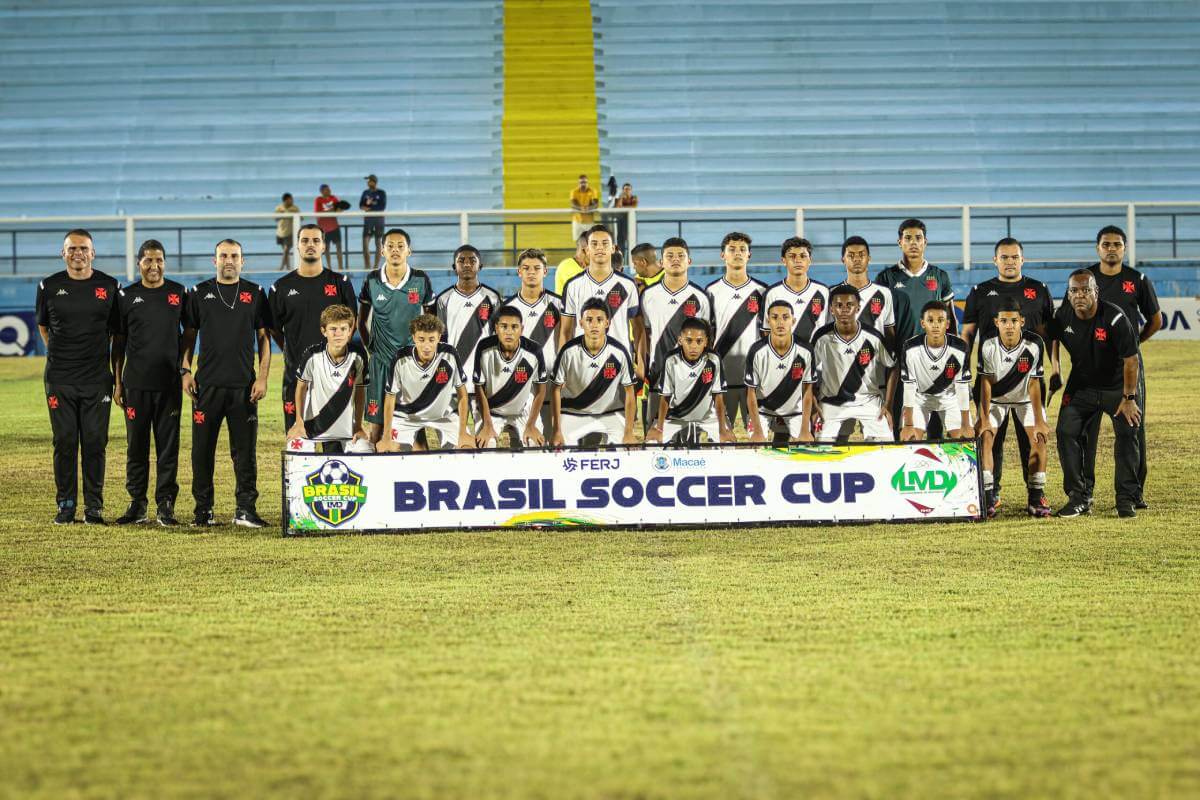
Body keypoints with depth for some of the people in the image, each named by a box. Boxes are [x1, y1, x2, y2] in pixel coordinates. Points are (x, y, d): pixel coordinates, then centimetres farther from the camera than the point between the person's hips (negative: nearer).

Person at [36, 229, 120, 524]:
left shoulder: (110, 286, 3)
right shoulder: (49, 287, 4)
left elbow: (117, 331, 11)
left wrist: (114, 368, 6)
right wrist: (59, 356, 10)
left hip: (97, 378, 0)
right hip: (59, 378, 0)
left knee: (95, 443, 0)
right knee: (64, 442, 2)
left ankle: (94, 507, 6)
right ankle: (65, 505, 9)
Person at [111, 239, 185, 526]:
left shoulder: (179, 293, 5)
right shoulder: (127, 296, 6)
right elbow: (118, 341, 9)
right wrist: (117, 382, 5)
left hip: (169, 382, 0)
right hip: (136, 383, 0)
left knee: (168, 446, 0)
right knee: (136, 445, 4)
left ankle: (165, 505, 5)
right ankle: (137, 504, 10)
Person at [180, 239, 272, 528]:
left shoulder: (255, 294, 8)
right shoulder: (199, 293, 9)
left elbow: (264, 338, 8)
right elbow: (189, 335, 11)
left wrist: (262, 377, -1)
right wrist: (185, 370, -1)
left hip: (244, 385, 0)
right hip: (207, 384, 0)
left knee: (245, 449, -1)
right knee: (203, 449, 2)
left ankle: (245, 509, 3)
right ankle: (203, 510, 9)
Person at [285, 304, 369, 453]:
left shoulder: (358, 355, -12)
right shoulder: (312, 355, -17)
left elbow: (360, 390, 2)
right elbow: (301, 387, -1)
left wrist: (358, 426, 3)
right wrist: (299, 423, 1)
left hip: (343, 428, 1)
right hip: (311, 425, -1)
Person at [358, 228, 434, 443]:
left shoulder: (421, 280, 0)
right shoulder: (372, 281, 1)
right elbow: (362, 321, 13)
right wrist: (370, 349, 6)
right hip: (380, 361, 0)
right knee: (375, 424, -2)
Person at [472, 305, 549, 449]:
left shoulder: (534, 351, -22)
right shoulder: (485, 349, -22)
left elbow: (540, 390, -8)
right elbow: (480, 389, -11)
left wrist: (531, 425, -8)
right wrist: (488, 425, -13)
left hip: (523, 411, 1)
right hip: (491, 411, -1)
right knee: (485, 446, -19)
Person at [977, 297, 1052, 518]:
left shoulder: (1034, 344, -28)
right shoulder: (988, 345, -27)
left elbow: (1034, 384, -22)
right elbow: (986, 383, -19)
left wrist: (1039, 421, -19)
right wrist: (984, 419, -20)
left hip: (1025, 398, 0)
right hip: (995, 398, 0)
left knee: (1039, 438, -14)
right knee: (984, 437, -16)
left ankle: (1036, 497, -4)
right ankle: (987, 498, -14)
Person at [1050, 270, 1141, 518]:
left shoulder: (1114, 318, -25)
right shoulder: (1063, 316, -11)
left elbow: (1131, 360, -21)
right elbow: (1052, 339, 13)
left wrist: (1129, 398, -19)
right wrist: (1055, 370, 8)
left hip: (1117, 386, -3)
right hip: (1081, 385, 3)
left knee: (1127, 435, -12)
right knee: (1067, 432, -8)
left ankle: (1126, 499, -2)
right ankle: (1078, 497, -2)